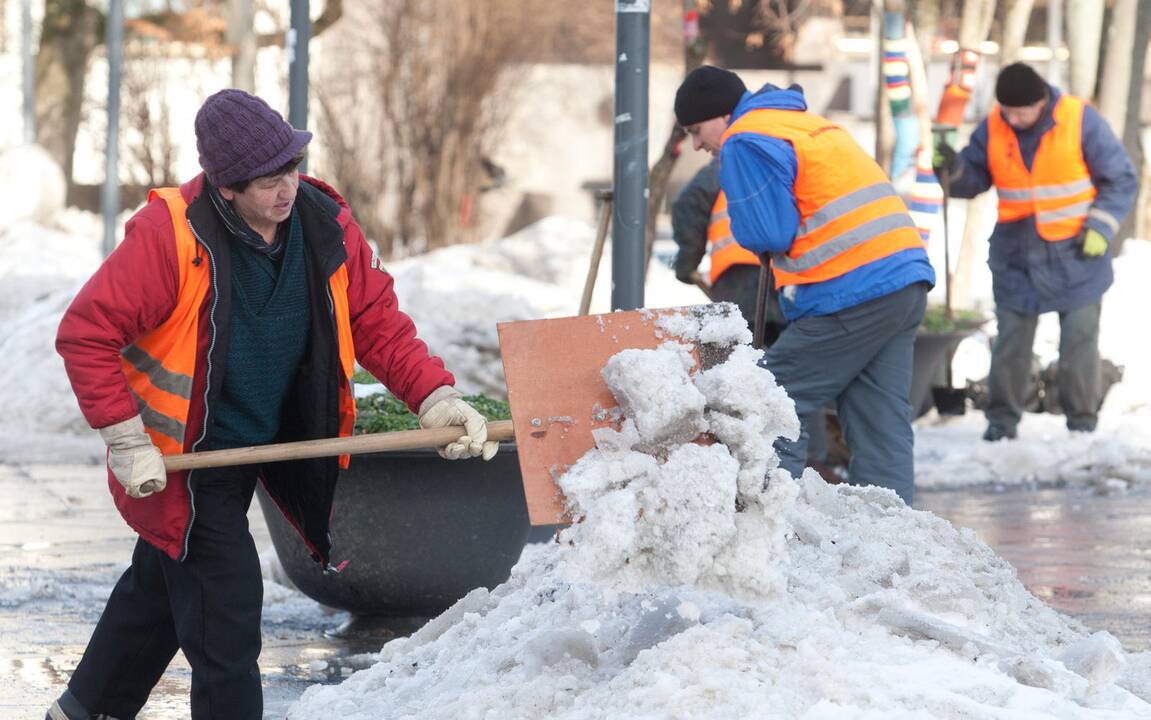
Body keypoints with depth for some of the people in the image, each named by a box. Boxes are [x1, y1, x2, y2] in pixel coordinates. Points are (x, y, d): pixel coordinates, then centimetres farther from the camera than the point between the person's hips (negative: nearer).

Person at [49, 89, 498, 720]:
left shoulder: (325, 225, -9)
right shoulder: (170, 233, -25)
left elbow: (378, 322, -2)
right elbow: (85, 334, -21)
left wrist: (435, 398, -17)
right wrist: (125, 441, -23)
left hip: (256, 449, 7)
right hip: (176, 459, -7)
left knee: (160, 590, 26)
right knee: (226, 618, -11)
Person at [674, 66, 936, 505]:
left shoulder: (746, 143, -5)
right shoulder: (808, 124, 25)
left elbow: (766, 234, -12)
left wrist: (742, 224, 8)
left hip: (850, 292, -9)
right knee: (881, 426, 7)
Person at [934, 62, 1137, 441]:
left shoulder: (1080, 121, -12)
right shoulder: (992, 129, -4)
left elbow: (1121, 180, -5)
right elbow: (972, 181, 4)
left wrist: (1101, 228, -13)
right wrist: (952, 167, -17)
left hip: (1076, 254, -2)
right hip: (1016, 257, 2)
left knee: (1079, 341, 3)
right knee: (1010, 341, 3)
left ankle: (1083, 421, 14)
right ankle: (1002, 417, 14)